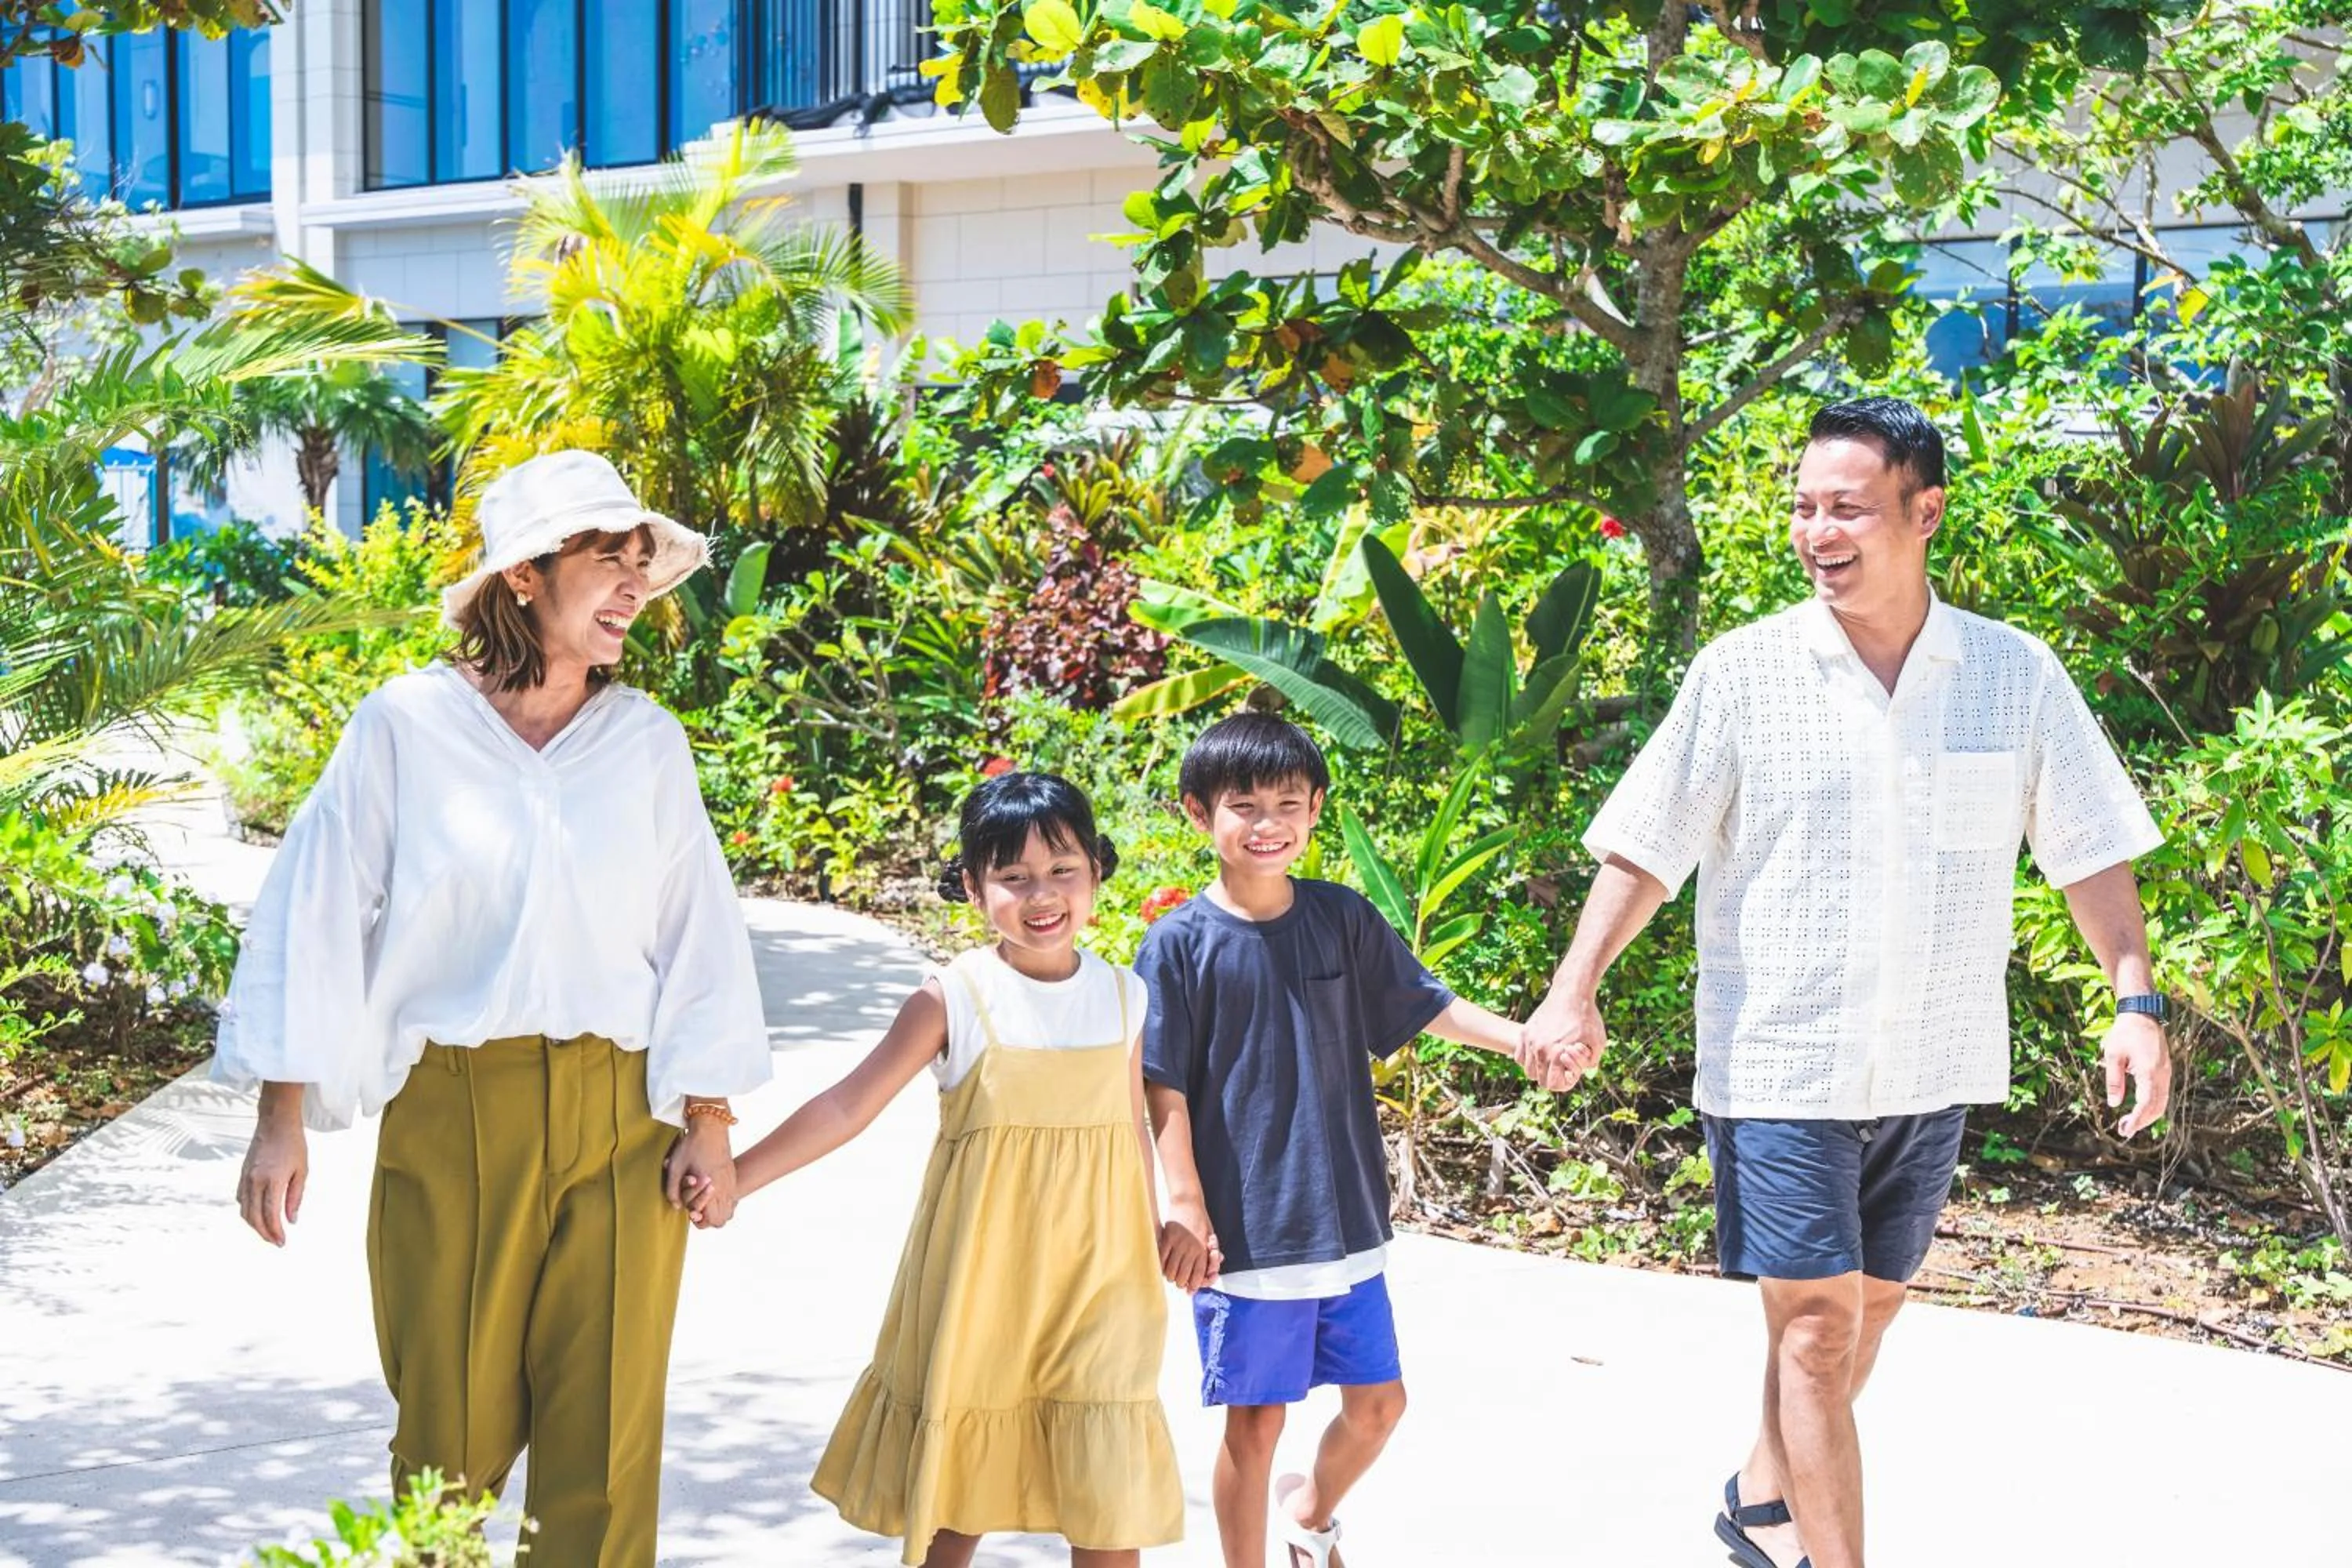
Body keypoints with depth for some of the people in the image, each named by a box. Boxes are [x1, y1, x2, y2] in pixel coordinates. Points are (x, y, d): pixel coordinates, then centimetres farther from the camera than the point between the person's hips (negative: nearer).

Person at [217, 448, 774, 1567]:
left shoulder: (648, 741, 6)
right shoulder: (405, 727, -1)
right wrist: (282, 1119, -3)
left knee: (607, 1430, 1)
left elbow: (697, 936, 9)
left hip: (617, 1115, 2)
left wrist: (708, 1120, 4)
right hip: (450, 1115, -1)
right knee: (451, 1426, 5)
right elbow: (313, 918, 0)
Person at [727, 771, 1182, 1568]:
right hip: (978, 1285, -2)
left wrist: (1153, 1233, 20)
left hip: (1096, 1284, 2)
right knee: (954, 1502, 8)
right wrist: (732, 1177, -15)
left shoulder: (1122, 995, 3)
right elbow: (846, 1106, -9)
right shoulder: (953, 998, -8)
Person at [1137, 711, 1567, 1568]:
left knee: (1378, 1403, 14)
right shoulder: (1181, 942, -8)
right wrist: (1185, 1209, -12)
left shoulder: (1343, 918, 2)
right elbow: (1165, 1090, -8)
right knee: (1254, 1423, 4)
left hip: (1347, 1218, 4)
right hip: (1245, 1231, -4)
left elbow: (1427, 1005, 8)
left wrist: (1523, 1038, -7)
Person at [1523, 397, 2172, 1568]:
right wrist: (1575, 989, -14)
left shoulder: (2016, 674, -1)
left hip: (1932, 1072, 3)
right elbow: (1644, 845, -5)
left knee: (1869, 1306, 16)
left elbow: (2092, 849, 4)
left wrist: (2136, 999, -6)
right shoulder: (1743, 671, -7)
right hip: (1782, 1065, -3)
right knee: (1815, 1324, -5)